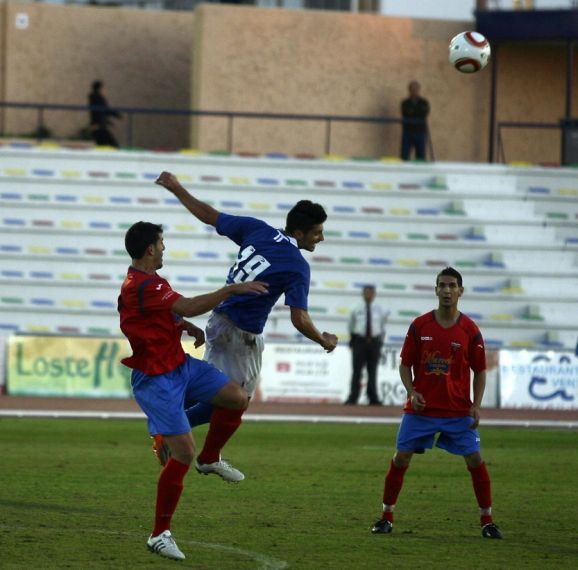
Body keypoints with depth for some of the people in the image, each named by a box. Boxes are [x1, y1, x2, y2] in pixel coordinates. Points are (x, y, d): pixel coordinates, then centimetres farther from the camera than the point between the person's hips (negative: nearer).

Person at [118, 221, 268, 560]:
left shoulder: (149, 281, 9)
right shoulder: (141, 287, -25)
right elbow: (190, 307, -30)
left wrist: (190, 327, 6)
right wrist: (234, 289, -24)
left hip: (180, 364, 10)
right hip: (157, 380, -10)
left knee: (238, 398, -2)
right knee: (184, 454, -12)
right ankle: (160, 534, -1)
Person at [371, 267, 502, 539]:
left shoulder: (470, 330, -2)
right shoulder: (419, 325, -1)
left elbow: (479, 371, 4)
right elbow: (405, 364, 5)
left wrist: (476, 405, -6)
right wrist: (412, 392, -11)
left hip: (458, 411, 0)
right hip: (420, 408, 0)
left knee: (475, 461, -4)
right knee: (401, 458, -3)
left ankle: (487, 521, 8)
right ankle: (386, 517, 10)